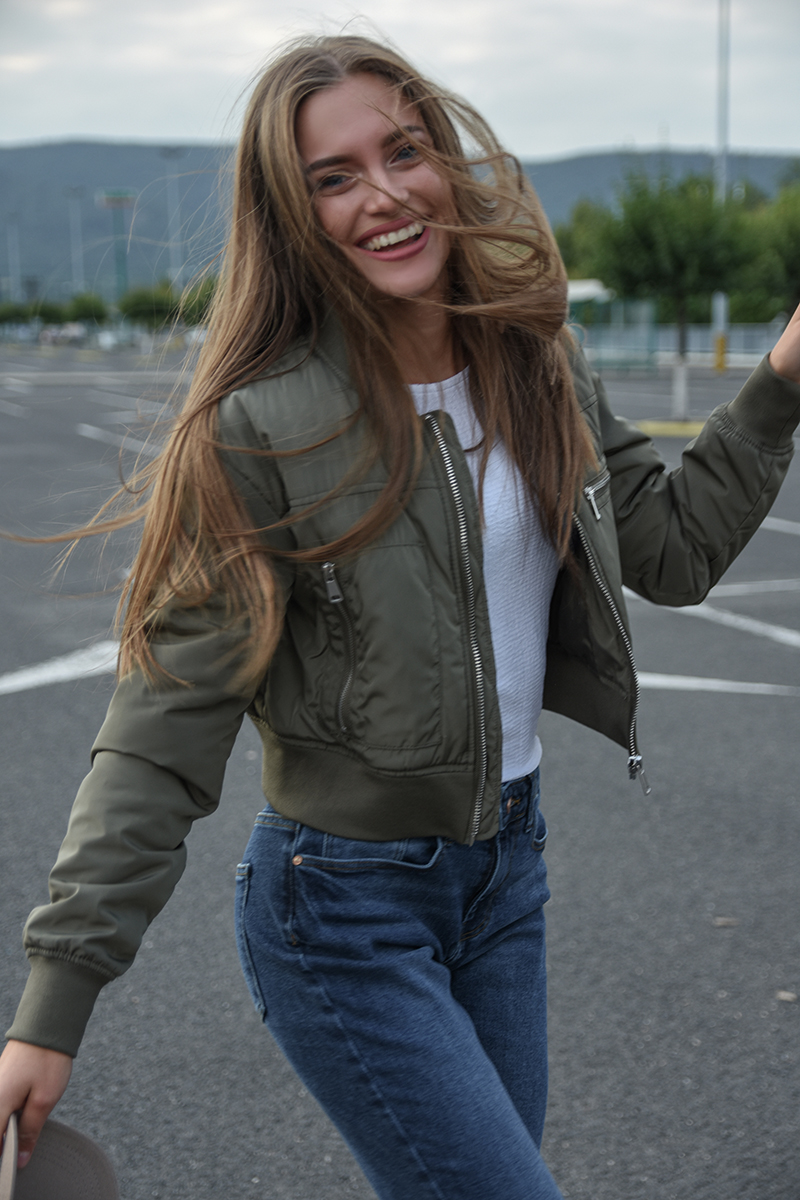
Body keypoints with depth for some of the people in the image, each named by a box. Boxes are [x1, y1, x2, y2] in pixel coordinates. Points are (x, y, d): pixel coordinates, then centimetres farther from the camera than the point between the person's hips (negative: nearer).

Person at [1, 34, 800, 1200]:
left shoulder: (535, 362, 0)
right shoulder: (261, 426, -18)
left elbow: (674, 547, 12)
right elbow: (167, 727, -18)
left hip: (507, 866, 7)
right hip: (343, 905, -6)